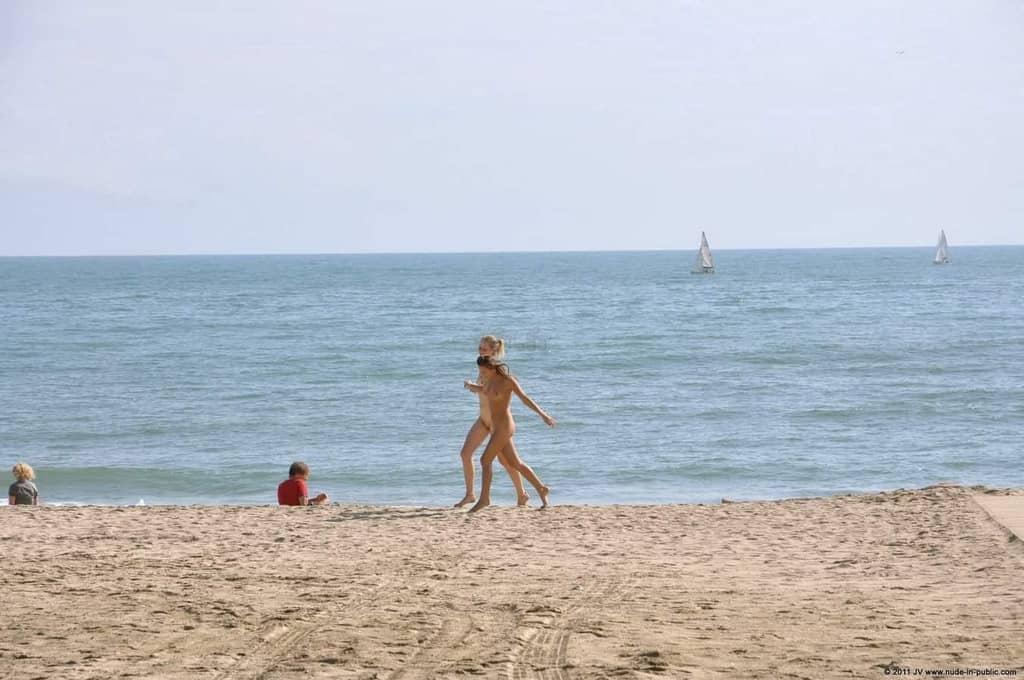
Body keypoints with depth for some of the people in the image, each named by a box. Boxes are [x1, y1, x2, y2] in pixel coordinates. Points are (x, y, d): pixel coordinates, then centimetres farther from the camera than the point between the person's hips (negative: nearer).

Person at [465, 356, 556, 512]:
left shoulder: (508, 380, -13)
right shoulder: (490, 380, 10)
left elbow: (525, 398, -20)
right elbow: (482, 390, 34)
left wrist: (542, 414, -26)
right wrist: (471, 386, 16)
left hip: (504, 426, -9)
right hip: (496, 427, 9)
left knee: (486, 460, -10)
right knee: (516, 464, 12)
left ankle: (484, 498, -4)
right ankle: (541, 489, 21)